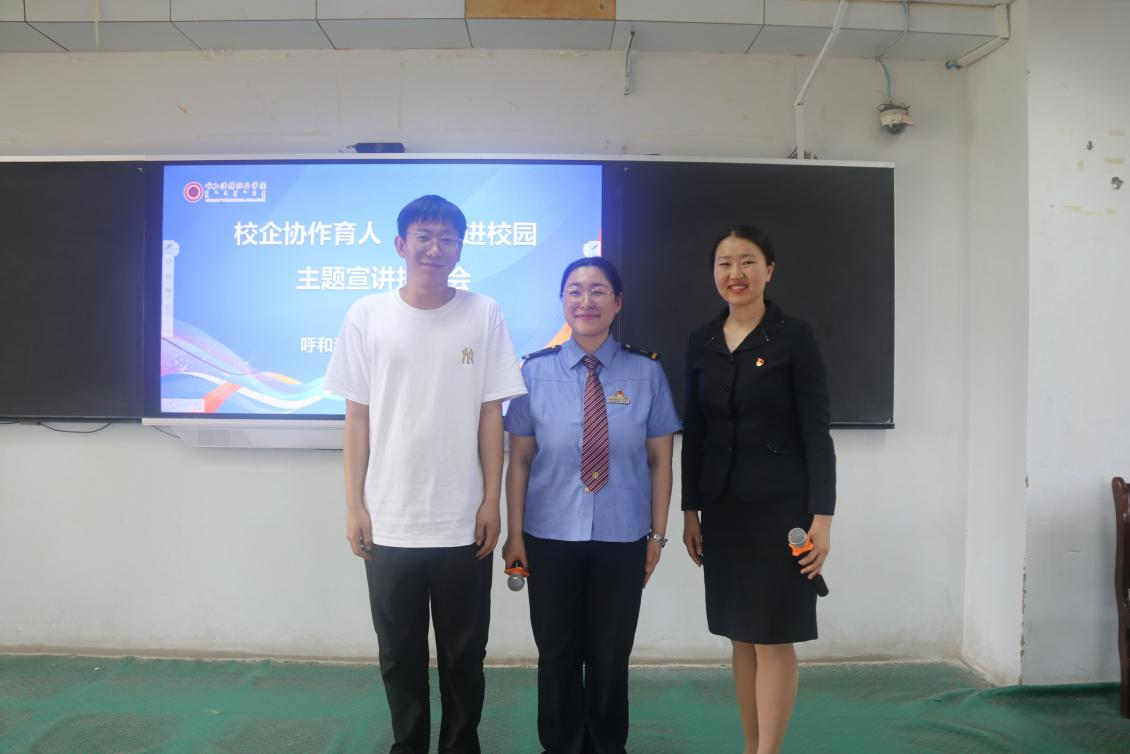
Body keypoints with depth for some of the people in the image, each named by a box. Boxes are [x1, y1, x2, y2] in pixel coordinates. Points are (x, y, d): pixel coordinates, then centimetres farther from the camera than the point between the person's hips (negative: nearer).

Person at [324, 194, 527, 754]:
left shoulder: (484, 315, -1)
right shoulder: (366, 316, 1)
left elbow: (491, 416, 0)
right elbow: (356, 417, 2)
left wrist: (491, 502, -2)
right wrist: (354, 506, 0)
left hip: (463, 523, 0)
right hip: (388, 523, 1)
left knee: (463, 654, 13)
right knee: (400, 655, 15)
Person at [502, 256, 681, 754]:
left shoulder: (647, 372, -6)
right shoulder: (535, 371, -5)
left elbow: (660, 461, -2)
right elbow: (519, 460, -3)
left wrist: (657, 533, -1)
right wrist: (515, 533, -3)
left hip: (623, 539, 0)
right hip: (551, 537, 0)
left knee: (611, 656, 16)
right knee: (557, 654, 15)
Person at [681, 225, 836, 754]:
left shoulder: (794, 337, -6)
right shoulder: (701, 342, 6)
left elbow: (816, 433, -8)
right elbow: (693, 432, 9)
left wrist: (821, 516, -13)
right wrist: (690, 510, 8)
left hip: (781, 507, -4)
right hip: (722, 507, 5)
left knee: (774, 636, 2)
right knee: (741, 635, 13)